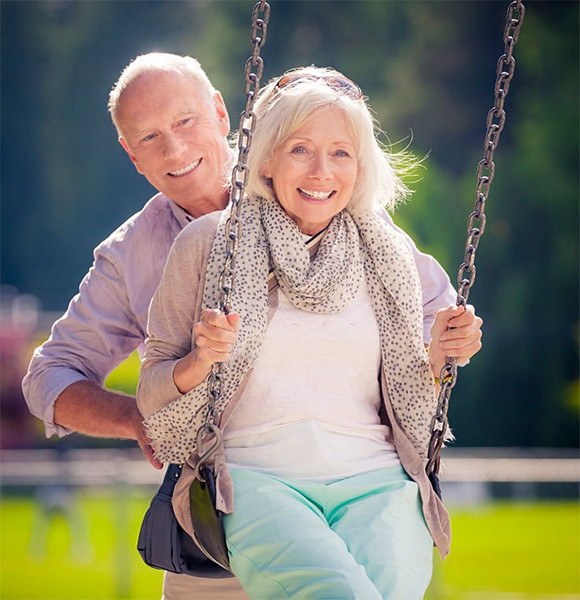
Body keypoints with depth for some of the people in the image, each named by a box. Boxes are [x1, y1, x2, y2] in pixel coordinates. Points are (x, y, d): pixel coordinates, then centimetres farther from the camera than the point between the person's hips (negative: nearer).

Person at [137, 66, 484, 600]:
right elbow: (152, 392, 9)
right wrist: (201, 361, -11)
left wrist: (437, 355, 3)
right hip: (258, 477, -2)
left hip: (373, 477, 3)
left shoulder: (386, 255, 15)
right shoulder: (208, 244, 7)